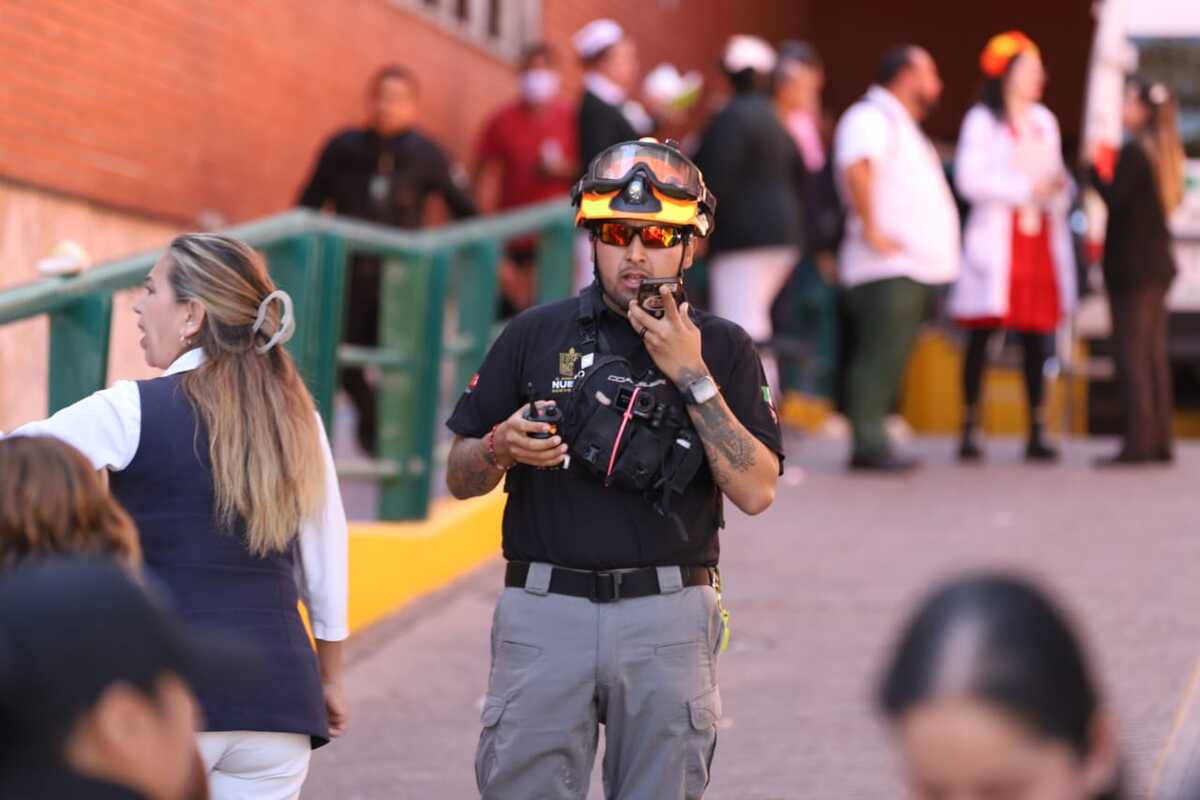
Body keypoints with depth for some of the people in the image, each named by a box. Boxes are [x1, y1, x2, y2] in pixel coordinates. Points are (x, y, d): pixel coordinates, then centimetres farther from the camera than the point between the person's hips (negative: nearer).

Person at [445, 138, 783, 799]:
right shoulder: (536, 335, 8)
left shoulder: (723, 349, 7)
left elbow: (756, 492, -5)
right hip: (544, 612, 0)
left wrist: (693, 378, -10)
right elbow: (459, 477, 11)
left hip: (668, 618, 0)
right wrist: (502, 448, -12)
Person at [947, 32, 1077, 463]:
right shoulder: (982, 120, -2)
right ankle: (969, 431, 0)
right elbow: (970, 179, -12)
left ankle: (1037, 432, 3)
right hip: (997, 240, -5)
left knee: (1037, 338, 1)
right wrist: (1026, 189, -14)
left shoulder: (1044, 121, 17)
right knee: (981, 335, -4)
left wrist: (1059, 189, -5)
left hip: (1041, 238, 5)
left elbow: (1056, 178, 19)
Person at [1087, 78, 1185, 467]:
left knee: (1131, 356, -8)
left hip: (1132, 267, -9)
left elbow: (1114, 197, -22)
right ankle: (1159, 440, 13)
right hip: (1158, 264, 9)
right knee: (1153, 354, 12)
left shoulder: (1134, 152, -15)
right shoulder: (1166, 154, 12)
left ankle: (1138, 441, -11)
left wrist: (1093, 167, -10)